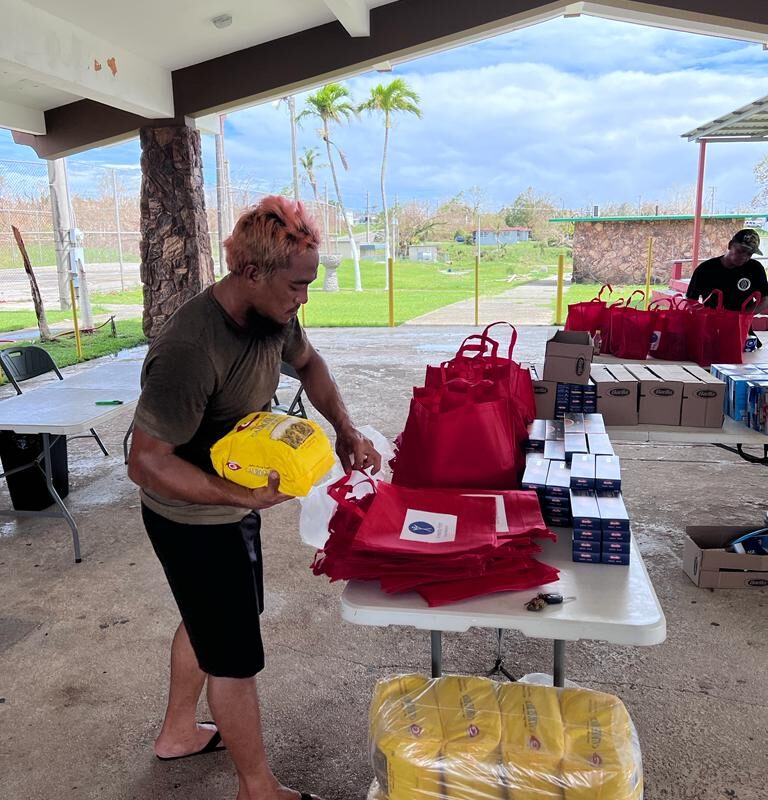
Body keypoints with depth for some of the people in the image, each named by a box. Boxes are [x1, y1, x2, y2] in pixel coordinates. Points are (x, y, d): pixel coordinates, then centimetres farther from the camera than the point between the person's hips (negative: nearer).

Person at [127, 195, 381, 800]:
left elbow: (308, 362, 10)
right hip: (195, 521, -9)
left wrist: (345, 430, -3)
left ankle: (178, 732, 53)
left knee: (208, 621, 27)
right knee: (235, 654, 7)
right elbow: (146, 462, -30)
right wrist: (243, 496, -37)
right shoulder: (192, 347, -35)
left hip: (236, 501, 9)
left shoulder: (272, 314, -11)